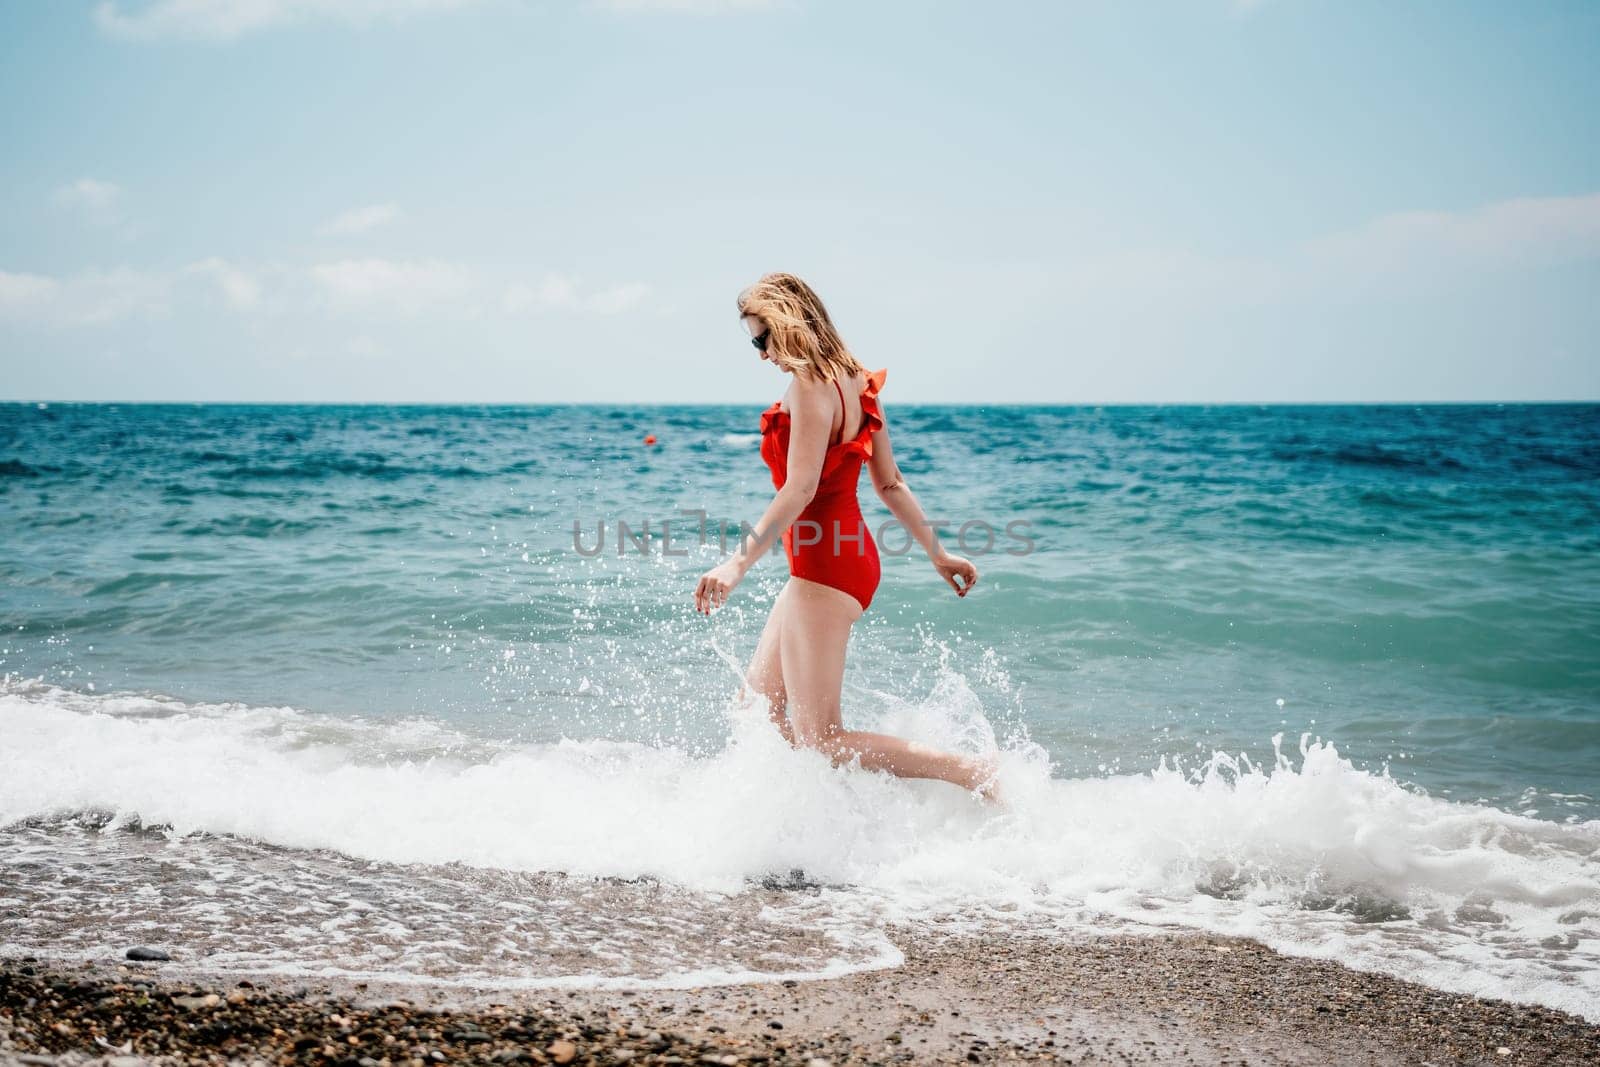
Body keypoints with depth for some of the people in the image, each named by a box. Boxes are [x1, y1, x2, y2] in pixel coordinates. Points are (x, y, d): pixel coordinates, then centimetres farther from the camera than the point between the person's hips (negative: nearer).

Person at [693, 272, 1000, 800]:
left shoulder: (810, 383, -16)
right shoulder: (855, 382, 11)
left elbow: (800, 489, -25)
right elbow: (891, 483, 15)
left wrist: (738, 563, -29)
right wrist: (937, 552, 20)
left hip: (825, 564, -10)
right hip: (841, 556, 10)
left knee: (819, 741, -7)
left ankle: (973, 771, -8)